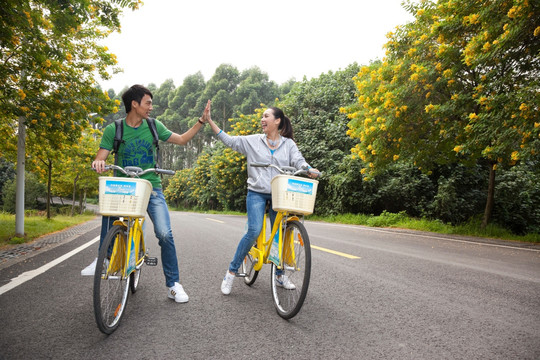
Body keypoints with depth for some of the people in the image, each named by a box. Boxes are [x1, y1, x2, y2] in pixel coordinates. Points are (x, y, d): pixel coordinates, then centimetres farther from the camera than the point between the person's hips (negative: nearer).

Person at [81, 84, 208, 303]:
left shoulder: (154, 126, 4)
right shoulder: (113, 129, -3)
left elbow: (182, 140, 11)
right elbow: (100, 158, -7)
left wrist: (201, 121, 4)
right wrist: (98, 163, -31)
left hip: (151, 188, 0)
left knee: (164, 234, -13)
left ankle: (173, 284, 1)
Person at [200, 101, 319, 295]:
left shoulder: (289, 144, 7)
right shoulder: (253, 141, 6)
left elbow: (298, 161, -4)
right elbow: (229, 140, 4)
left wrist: (309, 169, -27)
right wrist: (209, 121, -2)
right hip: (257, 193, -2)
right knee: (254, 231, -17)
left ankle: (280, 274, 25)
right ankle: (232, 272, -3)